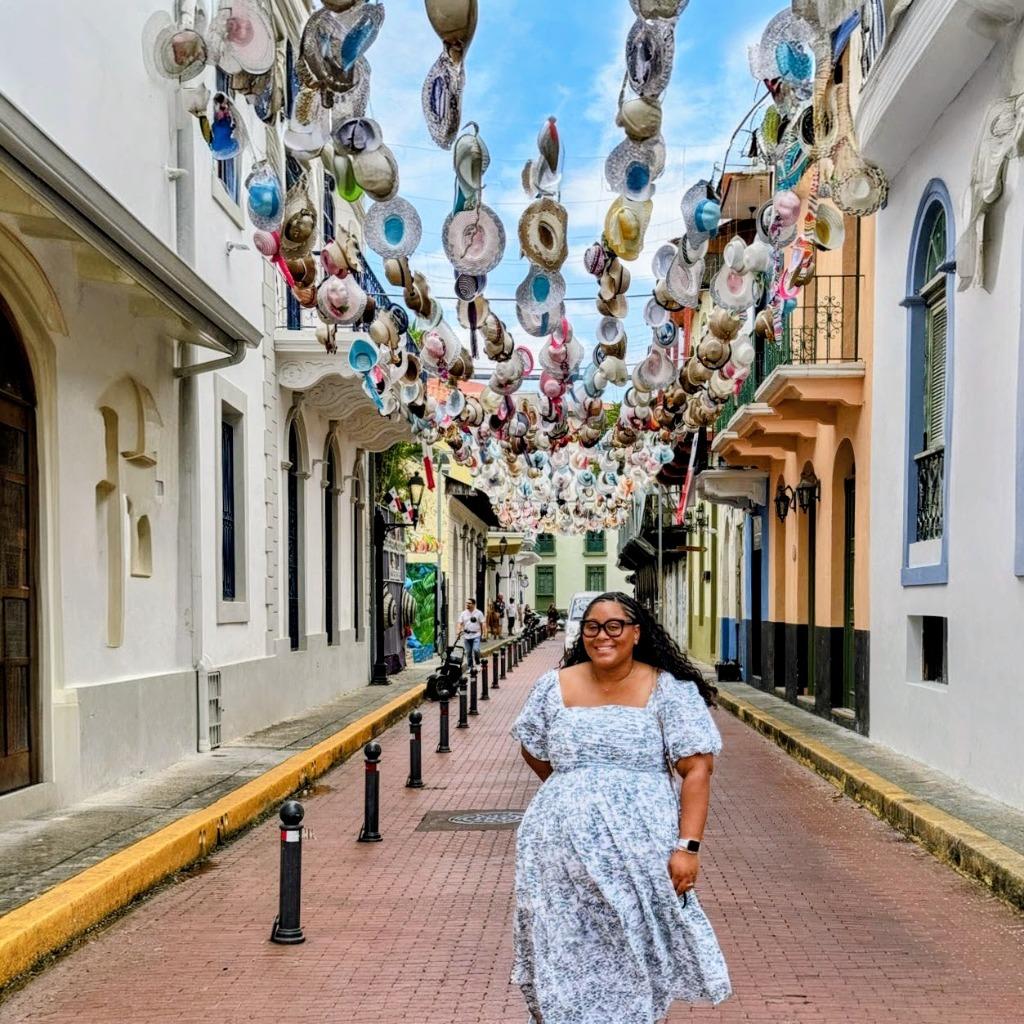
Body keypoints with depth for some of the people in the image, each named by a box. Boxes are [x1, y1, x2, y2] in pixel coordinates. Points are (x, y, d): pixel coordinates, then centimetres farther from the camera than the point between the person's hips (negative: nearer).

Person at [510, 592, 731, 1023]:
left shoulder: (669, 689, -2)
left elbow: (697, 769, -7)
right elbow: (534, 752, 22)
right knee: (564, 957, 5)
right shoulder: (554, 687, 6)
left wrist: (688, 847, -15)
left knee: (635, 956, 4)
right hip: (563, 849, 2)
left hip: (641, 849, -2)